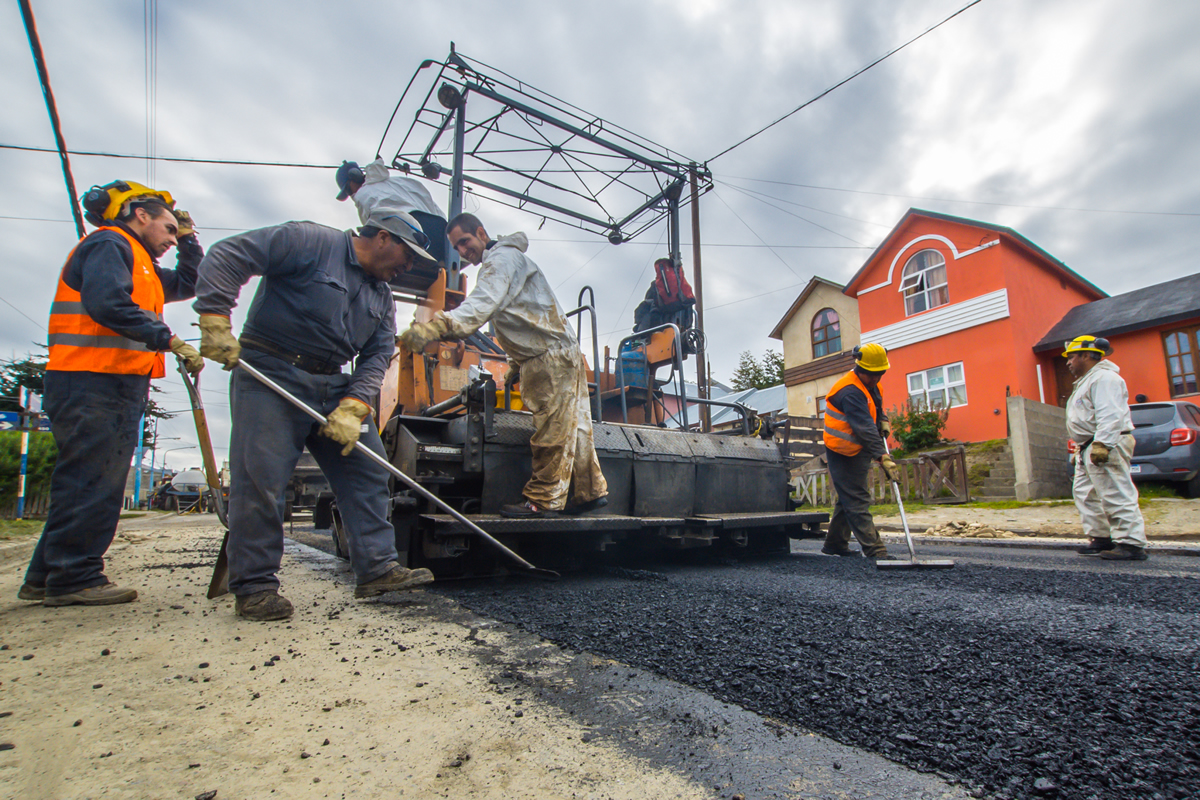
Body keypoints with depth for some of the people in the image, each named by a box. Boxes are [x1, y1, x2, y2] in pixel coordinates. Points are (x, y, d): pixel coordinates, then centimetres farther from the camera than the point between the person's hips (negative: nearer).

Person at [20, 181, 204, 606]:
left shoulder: (141, 266, 27)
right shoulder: (108, 245, -4)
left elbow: (189, 283, 35)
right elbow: (107, 302, -21)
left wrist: (188, 238, 25)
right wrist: (169, 340, -21)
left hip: (117, 386, 10)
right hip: (93, 382, -10)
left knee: (82, 484, 11)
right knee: (90, 483, -8)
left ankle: (47, 578, 18)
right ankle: (74, 578, -2)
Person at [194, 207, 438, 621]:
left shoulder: (382, 296, 13)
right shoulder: (310, 242, -7)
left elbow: (377, 356, 6)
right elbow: (226, 255, -12)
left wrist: (353, 408, -8)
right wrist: (215, 321, -20)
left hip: (333, 387, 7)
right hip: (269, 375, -7)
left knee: (367, 472, 3)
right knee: (261, 480, -7)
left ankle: (378, 569, 9)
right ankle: (254, 587, 6)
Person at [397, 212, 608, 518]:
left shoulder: (503, 257, -9)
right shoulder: (498, 264, 25)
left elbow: (482, 304, -30)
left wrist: (438, 325, -43)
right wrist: (515, 365, 25)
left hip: (552, 357, -11)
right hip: (564, 356, 11)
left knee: (551, 431, -7)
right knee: (573, 427, 12)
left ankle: (542, 499, -2)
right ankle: (592, 491, 19)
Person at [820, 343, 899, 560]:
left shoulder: (869, 385, 7)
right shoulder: (850, 391, -25)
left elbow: (876, 407, 25)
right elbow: (865, 427, -33)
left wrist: (883, 421, 3)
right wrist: (883, 458, -39)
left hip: (858, 452, 10)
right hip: (844, 454, -10)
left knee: (848, 499, 16)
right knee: (857, 502, -9)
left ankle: (835, 544, 27)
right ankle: (876, 551, -8)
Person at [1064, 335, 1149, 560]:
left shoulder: (1103, 378, -11)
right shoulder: (1086, 381, 23)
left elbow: (1110, 415, -23)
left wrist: (1102, 444, -29)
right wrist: (1080, 448, 25)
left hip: (1107, 445, -11)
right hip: (1089, 447, 12)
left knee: (1116, 496, -10)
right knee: (1084, 493, 13)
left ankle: (1132, 544, -7)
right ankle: (1101, 538, 18)